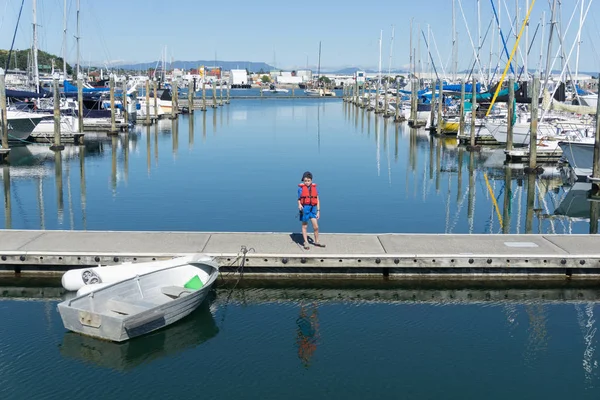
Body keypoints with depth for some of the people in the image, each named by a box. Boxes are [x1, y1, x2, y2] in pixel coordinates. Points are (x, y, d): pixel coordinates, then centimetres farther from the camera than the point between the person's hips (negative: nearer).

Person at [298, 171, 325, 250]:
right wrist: (299, 205, -22)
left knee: (316, 226, 0)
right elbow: (299, 200, 0)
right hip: (304, 208, -2)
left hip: (313, 208, 2)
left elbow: (317, 200, 6)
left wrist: (318, 211, 2)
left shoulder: (314, 188, 3)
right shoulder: (301, 188, -5)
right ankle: (306, 243, 16)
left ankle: (316, 242, 17)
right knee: (305, 226, 7)